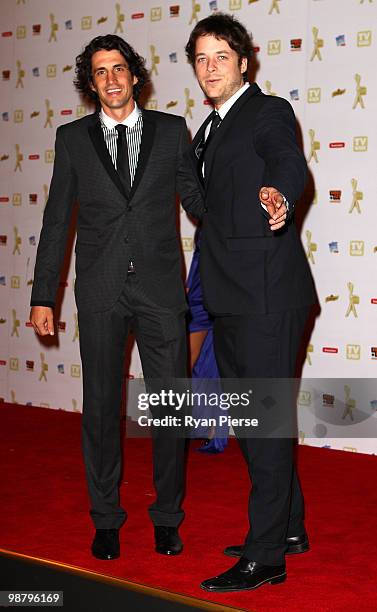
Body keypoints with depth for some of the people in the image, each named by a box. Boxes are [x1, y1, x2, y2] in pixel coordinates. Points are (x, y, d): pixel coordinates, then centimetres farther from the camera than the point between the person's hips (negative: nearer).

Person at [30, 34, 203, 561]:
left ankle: (167, 516, 19)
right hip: (100, 290, 0)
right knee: (101, 405, 7)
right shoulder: (73, 138, 7)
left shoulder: (171, 131, 6)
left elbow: (197, 198, 8)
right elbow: (56, 220, 7)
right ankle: (106, 518, 22)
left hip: (160, 286, 0)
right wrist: (42, 296, 4)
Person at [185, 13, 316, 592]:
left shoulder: (269, 112, -6)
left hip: (267, 293, -9)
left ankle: (265, 555, 2)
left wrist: (277, 194, -51)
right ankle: (290, 526, 30)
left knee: (265, 418, -6)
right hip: (230, 296, 9)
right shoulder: (208, 132, 19)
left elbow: (290, 163, -27)